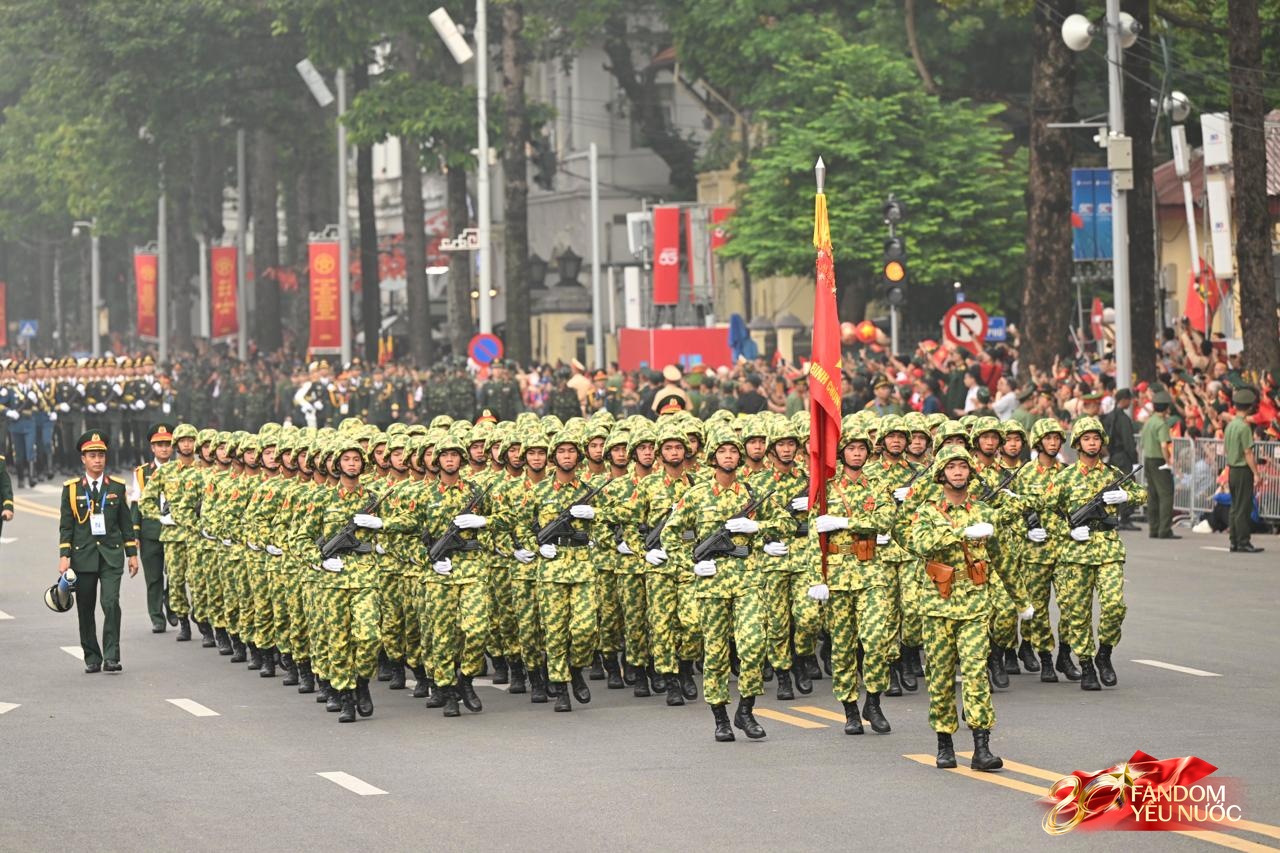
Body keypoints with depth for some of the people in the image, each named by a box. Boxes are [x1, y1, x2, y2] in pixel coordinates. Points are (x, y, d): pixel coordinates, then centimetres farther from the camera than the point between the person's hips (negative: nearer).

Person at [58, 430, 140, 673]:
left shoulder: (117, 487, 7)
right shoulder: (71, 488, 4)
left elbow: (126, 523, 11)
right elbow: (66, 526, 3)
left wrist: (132, 554, 7)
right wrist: (64, 556, -5)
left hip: (111, 555, 0)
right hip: (83, 556, 0)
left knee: (111, 603, -15)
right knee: (85, 610, 5)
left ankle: (111, 657, -13)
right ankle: (92, 658, 16)